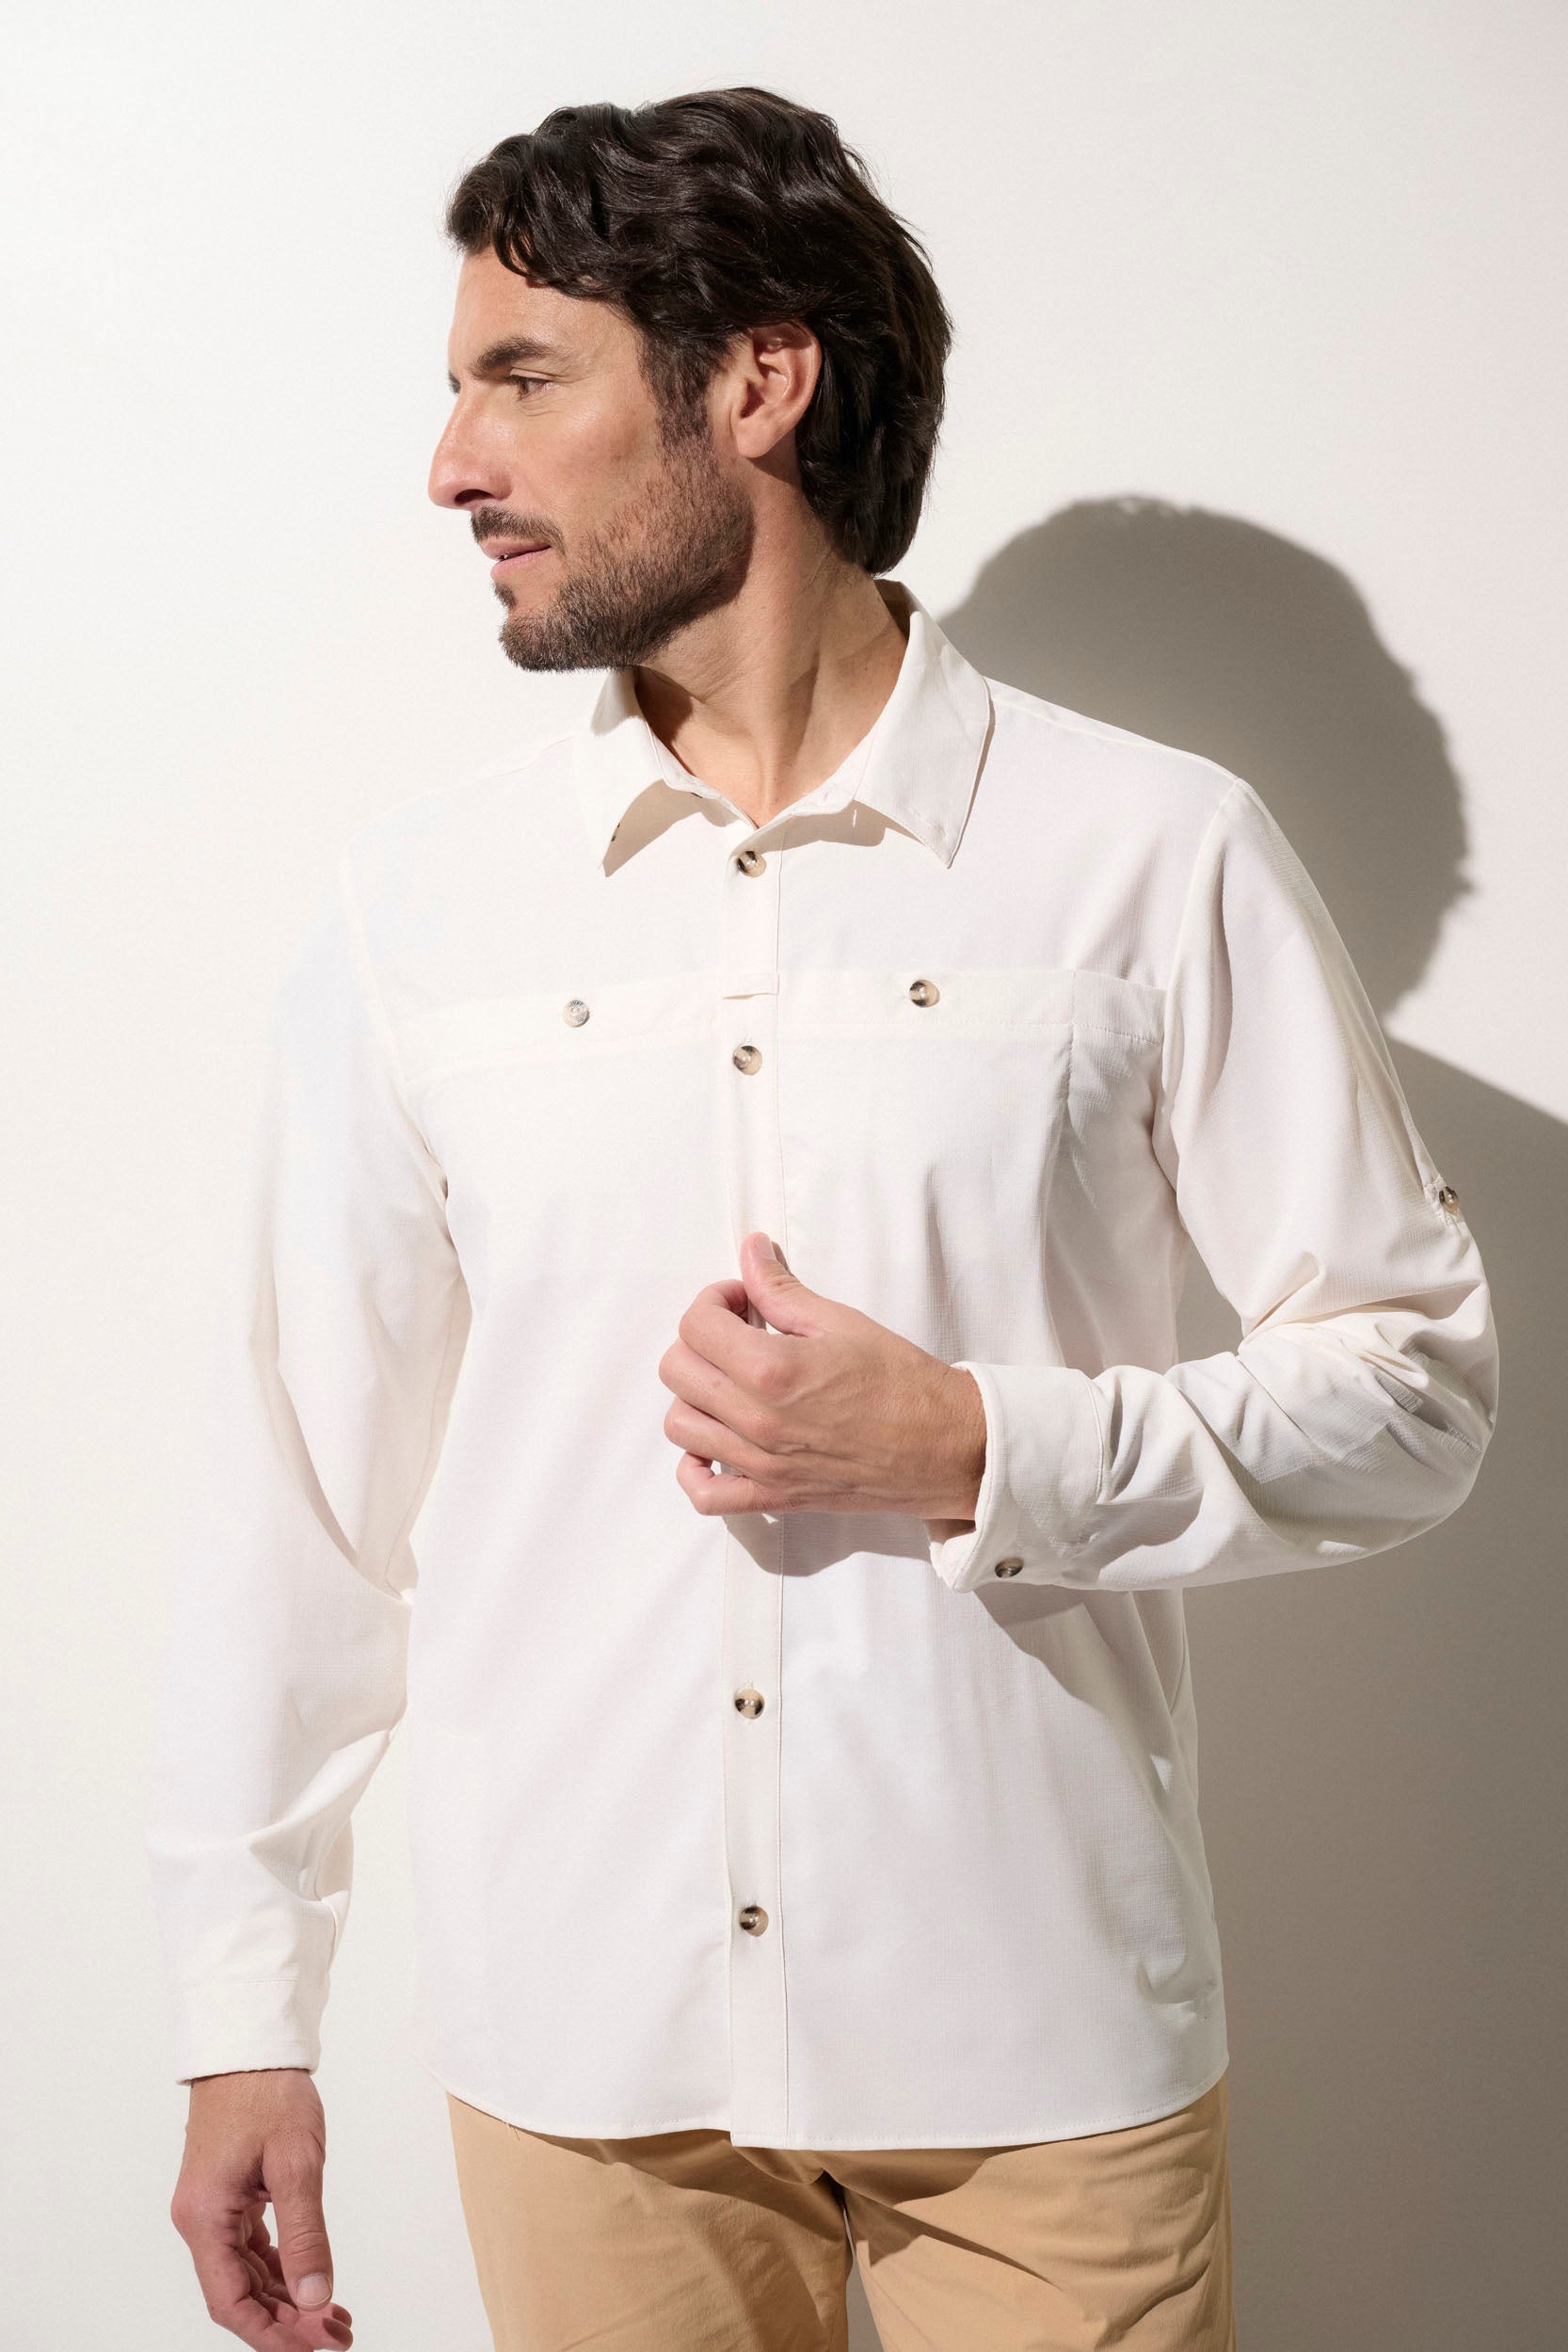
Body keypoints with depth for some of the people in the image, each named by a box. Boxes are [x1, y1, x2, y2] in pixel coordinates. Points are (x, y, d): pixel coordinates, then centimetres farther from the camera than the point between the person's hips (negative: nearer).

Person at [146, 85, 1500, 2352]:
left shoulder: (1154, 856, -5)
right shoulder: (412, 900, 2)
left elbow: (1418, 1381, -2)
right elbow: (310, 1477, 5)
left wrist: (980, 1455, -16)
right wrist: (246, 2011, 6)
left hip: (1044, 2036, -1)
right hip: (577, 2043, 2)